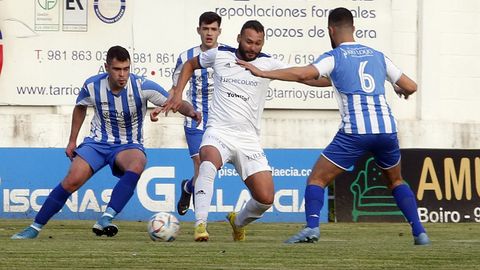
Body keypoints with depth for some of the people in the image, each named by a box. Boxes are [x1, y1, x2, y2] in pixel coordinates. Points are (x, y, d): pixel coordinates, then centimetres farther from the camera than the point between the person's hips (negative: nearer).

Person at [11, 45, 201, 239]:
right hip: (97, 142, 1)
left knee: (137, 165, -37)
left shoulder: (142, 86, -18)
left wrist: (190, 111, -36)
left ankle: (105, 220, -41)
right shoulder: (92, 86, -10)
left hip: (129, 145, -1)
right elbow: (80, 107, 13)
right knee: (72, 181, -19)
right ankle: (34, 228, -5)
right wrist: (72, 140, 13)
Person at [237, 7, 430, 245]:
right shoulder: (377, 56, 18)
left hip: (355, 132, -4)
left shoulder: (333, 57, 4)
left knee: (317, 179, 3)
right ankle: (419, 232, 15)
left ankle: (312, 227, -19)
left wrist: (263, 73, -9)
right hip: (387, 128, 4)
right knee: (396, 181, 26)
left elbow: (303, 74, -14)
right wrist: (400, 90, 45)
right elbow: (411, 87, 21)